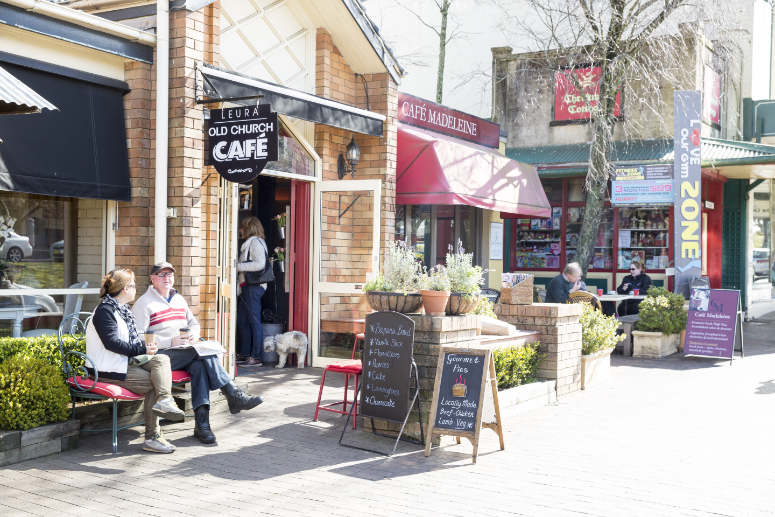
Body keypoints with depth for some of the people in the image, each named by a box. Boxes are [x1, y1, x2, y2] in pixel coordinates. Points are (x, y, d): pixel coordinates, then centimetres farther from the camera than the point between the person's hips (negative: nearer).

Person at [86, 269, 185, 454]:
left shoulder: (122, 309, 19)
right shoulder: (105, 310, -11)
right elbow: (111, 343, -22)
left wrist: (145, 346, 2)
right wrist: (142, 350, -18)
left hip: (126, 361, 9)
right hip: (107, 371, -9)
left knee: (161, 359, -13)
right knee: (153, 383, -18)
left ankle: (164, 400, -32)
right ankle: (152, 437, -21)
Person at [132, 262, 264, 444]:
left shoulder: (179, 300, 22)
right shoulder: (144, 303, 0)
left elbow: (194, 323, 29)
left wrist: (194, 334, 3)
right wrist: (170, 342, -18)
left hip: (185, 353, 6)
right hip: (159, 356, -6)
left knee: (200, 364, -29)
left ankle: (201, 421, -36)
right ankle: (233, 395, -27)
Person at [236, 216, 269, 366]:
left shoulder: (256, 242, -8)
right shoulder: (249, 243, 22)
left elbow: (260, 264, -19)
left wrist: (239, 266, -15)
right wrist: (239, 266, 10)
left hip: (253, 286, -10)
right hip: (246, 286, 10)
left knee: (254, 321, -7)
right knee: (242, 321, 11)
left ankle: (256, 356, -4)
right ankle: (245, 354, 17)